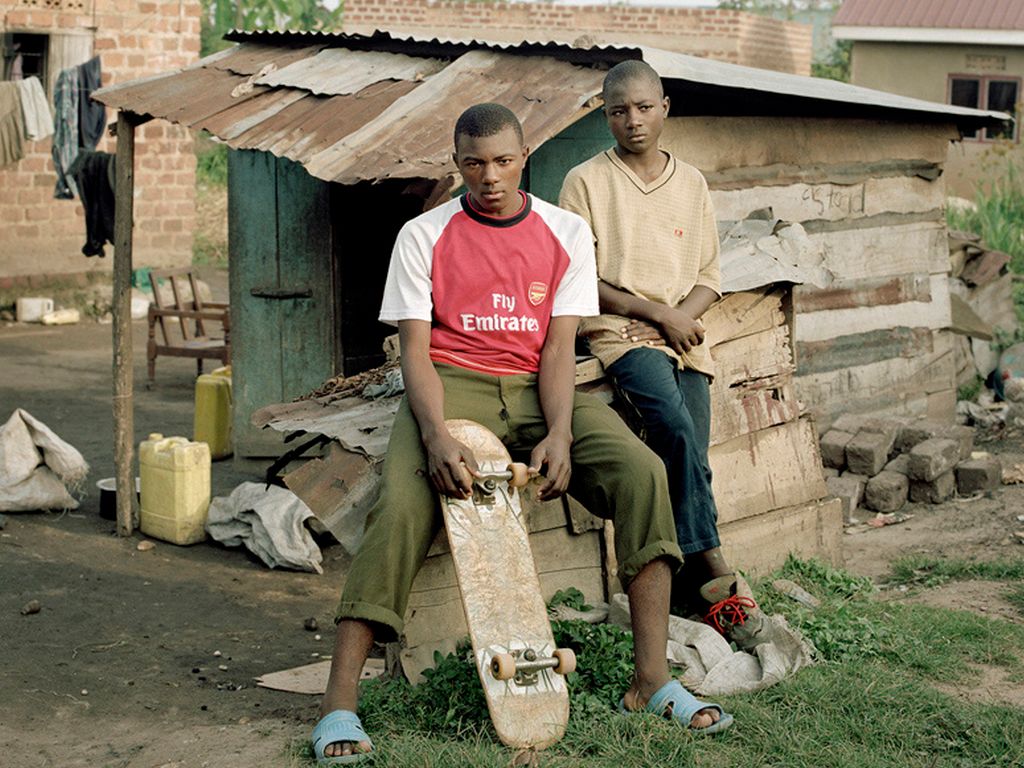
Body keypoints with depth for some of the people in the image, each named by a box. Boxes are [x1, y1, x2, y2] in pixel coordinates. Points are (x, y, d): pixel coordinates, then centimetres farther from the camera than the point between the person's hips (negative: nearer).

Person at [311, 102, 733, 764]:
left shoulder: (567, 232, 7)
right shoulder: (424, 236, 3)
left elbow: (559, 345, -1)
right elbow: (415, 349, -5)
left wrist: (559, 434, -19)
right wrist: (437, 437, -24)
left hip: (537, 388, 2)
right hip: (452, 386, -2)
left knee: (642, 470, -23)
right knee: (401, 506, -30)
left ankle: (652, 678, -21)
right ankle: (340, 701, -29)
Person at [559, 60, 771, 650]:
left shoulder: (691, 184, 16)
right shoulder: (586, 182, 4)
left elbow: (709, 276, 16)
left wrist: (683, 316, -6)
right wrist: (654, 312, -8)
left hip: (684, 336, 4)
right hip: (619, 332, -4)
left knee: (685, 464, -10)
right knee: (675, 427, -29)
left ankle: (688, 603, -8)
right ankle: (717, 573, -27)